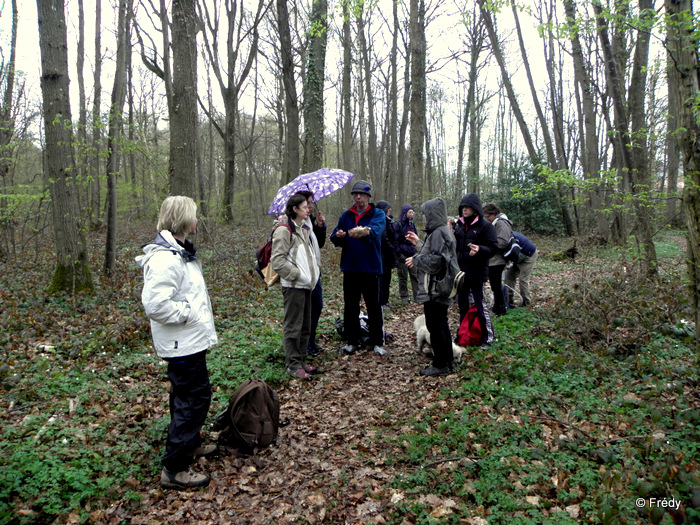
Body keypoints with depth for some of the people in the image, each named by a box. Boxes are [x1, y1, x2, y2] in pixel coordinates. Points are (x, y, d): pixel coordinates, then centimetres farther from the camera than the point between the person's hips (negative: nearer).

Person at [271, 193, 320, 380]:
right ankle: (293, 365, 7)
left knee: (305, 326, 14)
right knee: (293, 326, -2)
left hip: (306, 286, 9)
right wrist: (298, 275, -18)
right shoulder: (285, 230, -12)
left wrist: (315, 268, 11)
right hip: (293, 287, -9)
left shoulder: (304, 230, 17)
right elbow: (277, 261, -19)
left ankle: (301, 360, 25)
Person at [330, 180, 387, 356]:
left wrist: (365, 232, -46)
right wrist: (338, 236, -18)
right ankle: (351, 341, 22)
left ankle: (377, 342, 17)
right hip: (350, 266, 4)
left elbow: (376, 230, -23)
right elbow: (334, 237, 7)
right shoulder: (346, 215, 12)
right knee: (350, 306, 10)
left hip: (370, 267, -3)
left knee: (374, 306, 4)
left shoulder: (378, 214, -1)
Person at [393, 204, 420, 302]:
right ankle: (404, 296, 14)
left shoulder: (412, 224, 12)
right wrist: (398, 254, -13)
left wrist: (415, 250, 16)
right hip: (402, 254, -5)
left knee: (415, 275, 2)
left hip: (412, 253, 5)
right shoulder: (397, 225, -7)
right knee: (403, 276, 3)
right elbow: (395, 240, -9)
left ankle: (417, 295, 8)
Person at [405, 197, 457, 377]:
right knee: (441, 325, 18)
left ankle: (440, 365, 6)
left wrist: (415, 260, -11)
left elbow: (435, 261, -25)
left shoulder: (439, 233, -18)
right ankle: (447, 360, 28)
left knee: (435, 326, -2)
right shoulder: (444, 231, 14)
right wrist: (419, 243, 21)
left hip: (434, 290, -11)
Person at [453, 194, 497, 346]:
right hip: (460, 271, 7)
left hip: (477, 272, -7)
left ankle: (488, 337, 10)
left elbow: (493, 247, -13)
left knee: (480, 305, -2)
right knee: (462, 304, 17)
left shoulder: (485, 225, -9)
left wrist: (479, 249, -31)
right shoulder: (460, 224, 10)